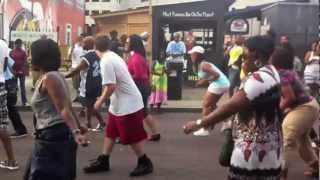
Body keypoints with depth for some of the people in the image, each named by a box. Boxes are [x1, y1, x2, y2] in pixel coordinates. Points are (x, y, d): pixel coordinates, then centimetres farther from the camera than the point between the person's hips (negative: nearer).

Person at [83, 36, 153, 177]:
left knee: (132, 137, 1)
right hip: (120, 104, 10)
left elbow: (111, 86, -25)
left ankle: (145, 163, 16)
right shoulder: (114, 57, 11)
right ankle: (103, 162, 27)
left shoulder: (106, 61, -19)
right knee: (110, 133, 16)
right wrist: (103, 98, 25)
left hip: (128, 105, -10)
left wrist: (100, 102, -11)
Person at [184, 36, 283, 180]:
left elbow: (232, 105, -25)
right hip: (267, 145, 10)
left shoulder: (259, 78, -23)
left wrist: (200, 123, -21)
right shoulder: (270, 72, 11)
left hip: (255, 147, -10)